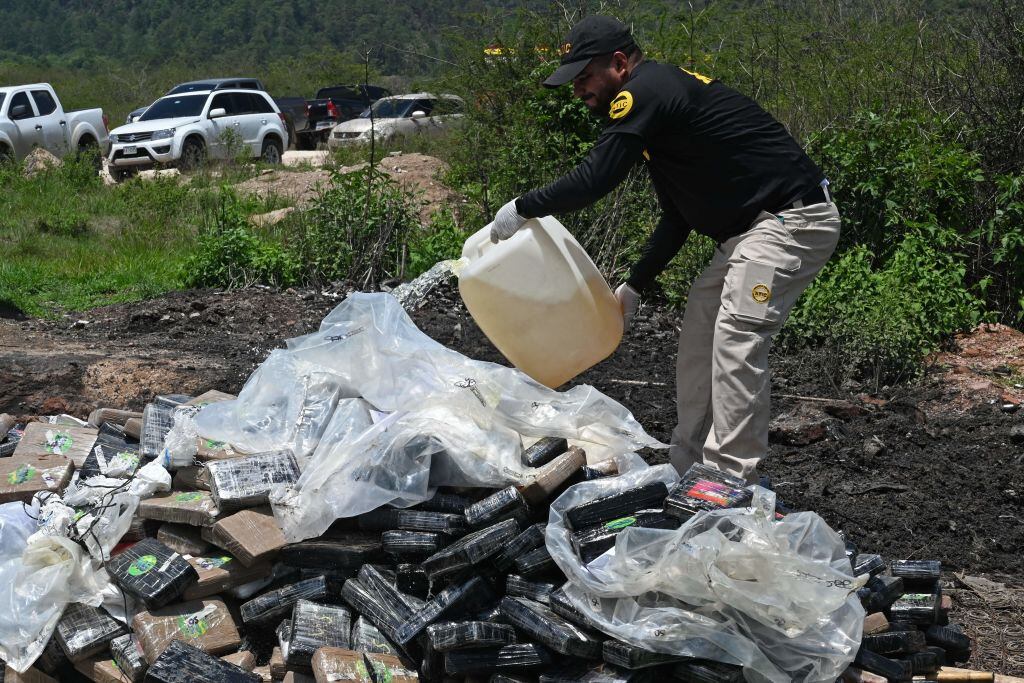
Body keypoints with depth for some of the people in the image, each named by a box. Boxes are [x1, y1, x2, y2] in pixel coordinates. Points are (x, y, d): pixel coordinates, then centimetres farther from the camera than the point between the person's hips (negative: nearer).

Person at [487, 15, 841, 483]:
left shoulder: (646, 93, -15)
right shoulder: (661, 95, 17)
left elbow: (593, 180, -22)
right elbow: (677, 218, 21)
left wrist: (522, 209, -7)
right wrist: (633, 287, 18)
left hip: (793, 219, -11)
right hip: (750, 229, 11)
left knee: (736, 340, -17)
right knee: (698, 335, 12)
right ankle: (687, 469, 18)